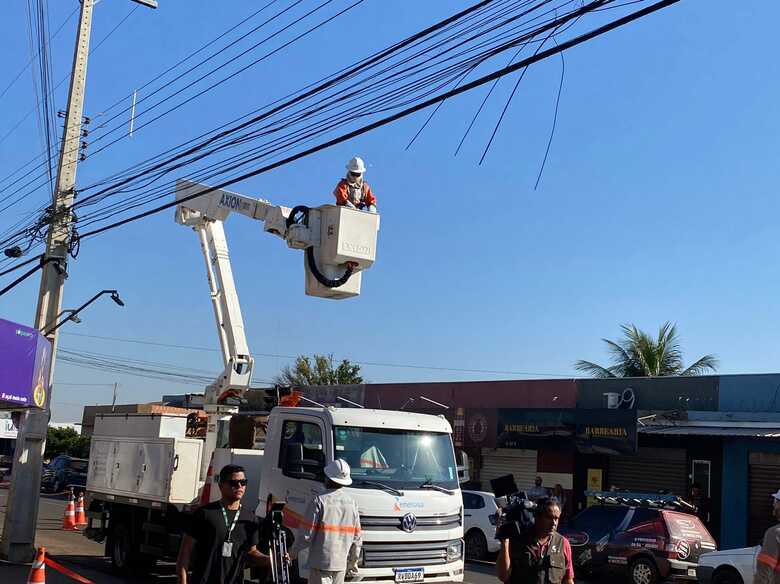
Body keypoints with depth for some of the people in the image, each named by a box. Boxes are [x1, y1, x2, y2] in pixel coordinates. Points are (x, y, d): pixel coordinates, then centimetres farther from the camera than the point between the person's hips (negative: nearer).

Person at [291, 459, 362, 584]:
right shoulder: (352, 503, 5)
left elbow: (307, 534, -12)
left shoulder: (320, 501, -11)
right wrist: (353, 561, 22)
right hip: (341, 564, 5)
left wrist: (294, 550, 5)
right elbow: (357, 538, 8)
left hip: (321, 564, -5)